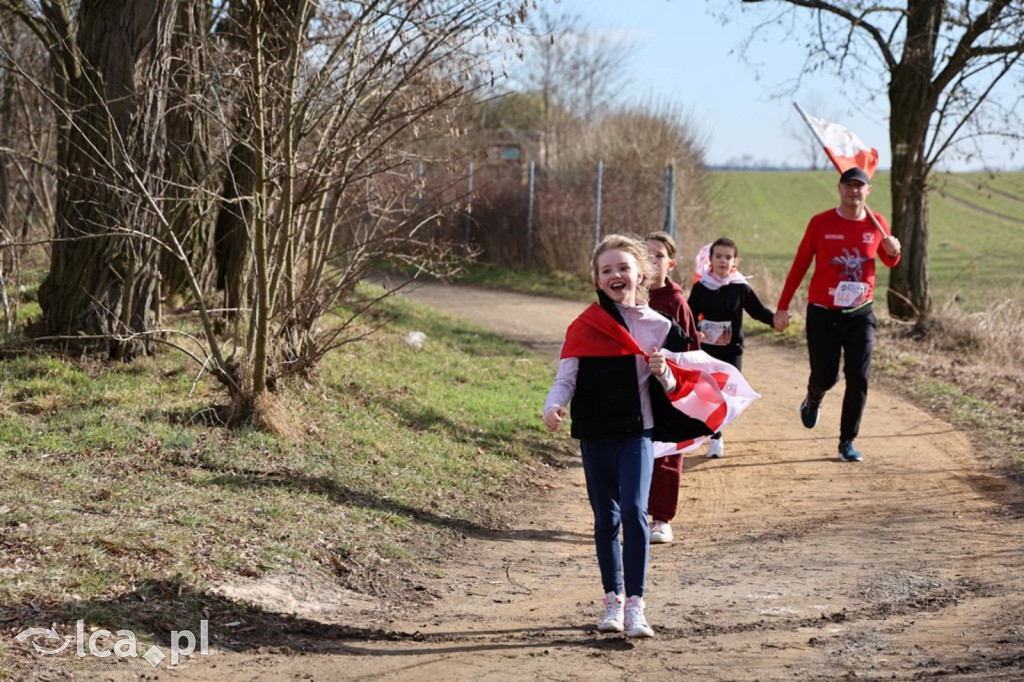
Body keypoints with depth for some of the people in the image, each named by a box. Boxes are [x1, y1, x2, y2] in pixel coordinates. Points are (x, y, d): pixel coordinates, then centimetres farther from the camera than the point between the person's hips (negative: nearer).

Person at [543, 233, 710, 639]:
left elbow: (672, 388, 9)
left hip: (637, 433, -1)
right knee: (606, 519, 9)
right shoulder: (583, 327, 2)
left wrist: (663, 373, -14)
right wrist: (554, 406, -21)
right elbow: (566, 378, 0)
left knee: (634, 511, -16)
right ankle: (613, 602, 22)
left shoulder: (658, 327, 4)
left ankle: (635, 605, -14)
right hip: (595, 436, 1)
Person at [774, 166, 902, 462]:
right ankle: (813, 399, 41)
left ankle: (848, 441, 6)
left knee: (858, 378, -5)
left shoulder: (877, 224, 0)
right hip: (823, 313, -2)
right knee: (825, 377, 3)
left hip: (860, 313, 2)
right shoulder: (820, 223, -7)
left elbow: (888, 261, 17)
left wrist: (893, 253, -8)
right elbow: (800, 265, -1)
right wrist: (783, 308, -4)